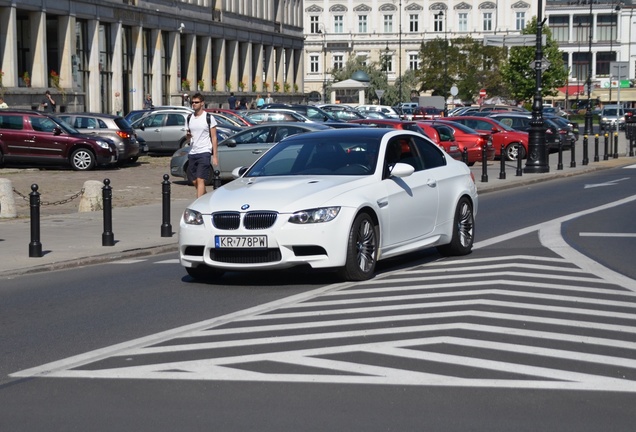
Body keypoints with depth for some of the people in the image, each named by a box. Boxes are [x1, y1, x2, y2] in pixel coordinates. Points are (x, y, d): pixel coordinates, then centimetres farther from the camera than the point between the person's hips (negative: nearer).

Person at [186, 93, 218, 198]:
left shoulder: (209, 118, -3)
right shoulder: (190, 118, 13)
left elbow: (214, 137, -2)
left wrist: (215, 156, -7)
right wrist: (188, 136, -2)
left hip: (204, 152, -6)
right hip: (192, 153, 6)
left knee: (200, 180, -15)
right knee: (195, 181, 9)